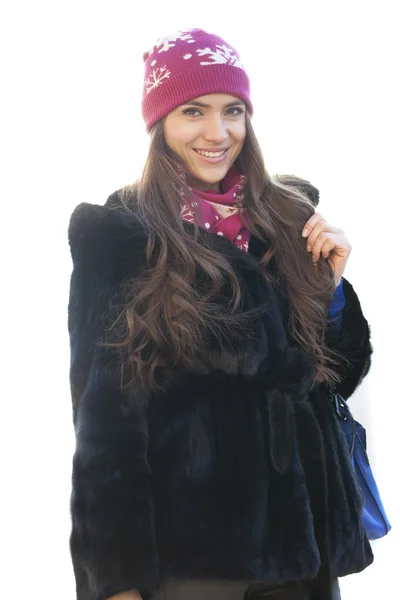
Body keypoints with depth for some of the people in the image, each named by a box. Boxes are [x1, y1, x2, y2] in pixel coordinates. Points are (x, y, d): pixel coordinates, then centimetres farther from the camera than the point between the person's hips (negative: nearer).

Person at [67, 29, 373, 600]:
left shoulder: (288, 215, 6)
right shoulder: (116, 234, -6)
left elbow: (340, 374, 11)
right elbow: (102, 414, -7)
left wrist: (330, 283, -6)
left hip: (301, 527, 4)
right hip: (184, 545, -4)